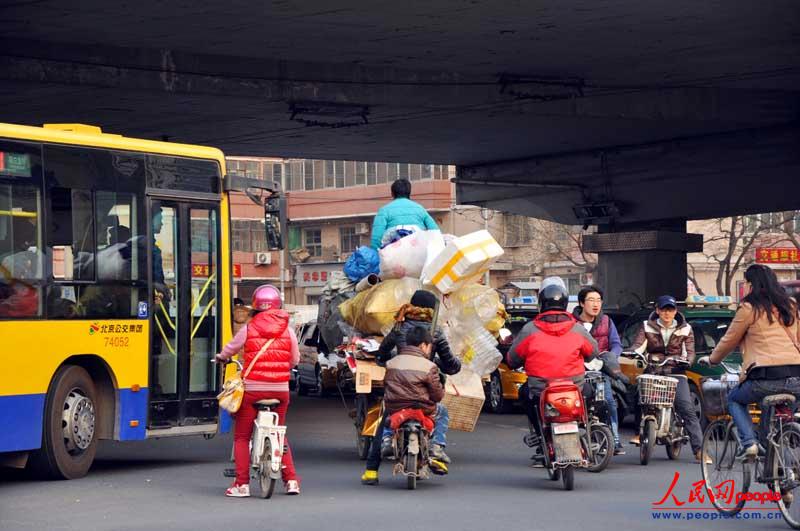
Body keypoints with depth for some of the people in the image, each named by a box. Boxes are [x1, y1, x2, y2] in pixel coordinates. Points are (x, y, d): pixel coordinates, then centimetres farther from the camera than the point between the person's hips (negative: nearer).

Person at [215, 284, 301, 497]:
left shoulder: (249, 329, -4)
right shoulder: (287, 330, 1)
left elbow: (230, 348, 11)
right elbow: (295, 360, 10)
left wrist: (221, 357, 34)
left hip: (252, 389, -3)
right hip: (280, 390, 3)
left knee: (242, 436, 6)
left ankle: (242, 484, 0)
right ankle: (291, 480, 12)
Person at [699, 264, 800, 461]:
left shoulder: (749, 309, 2)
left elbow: (728, 341, 11)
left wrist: (711, 359, 29)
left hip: (767, 377, -5)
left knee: (734, 399, 21)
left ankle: (748, 442, 0)